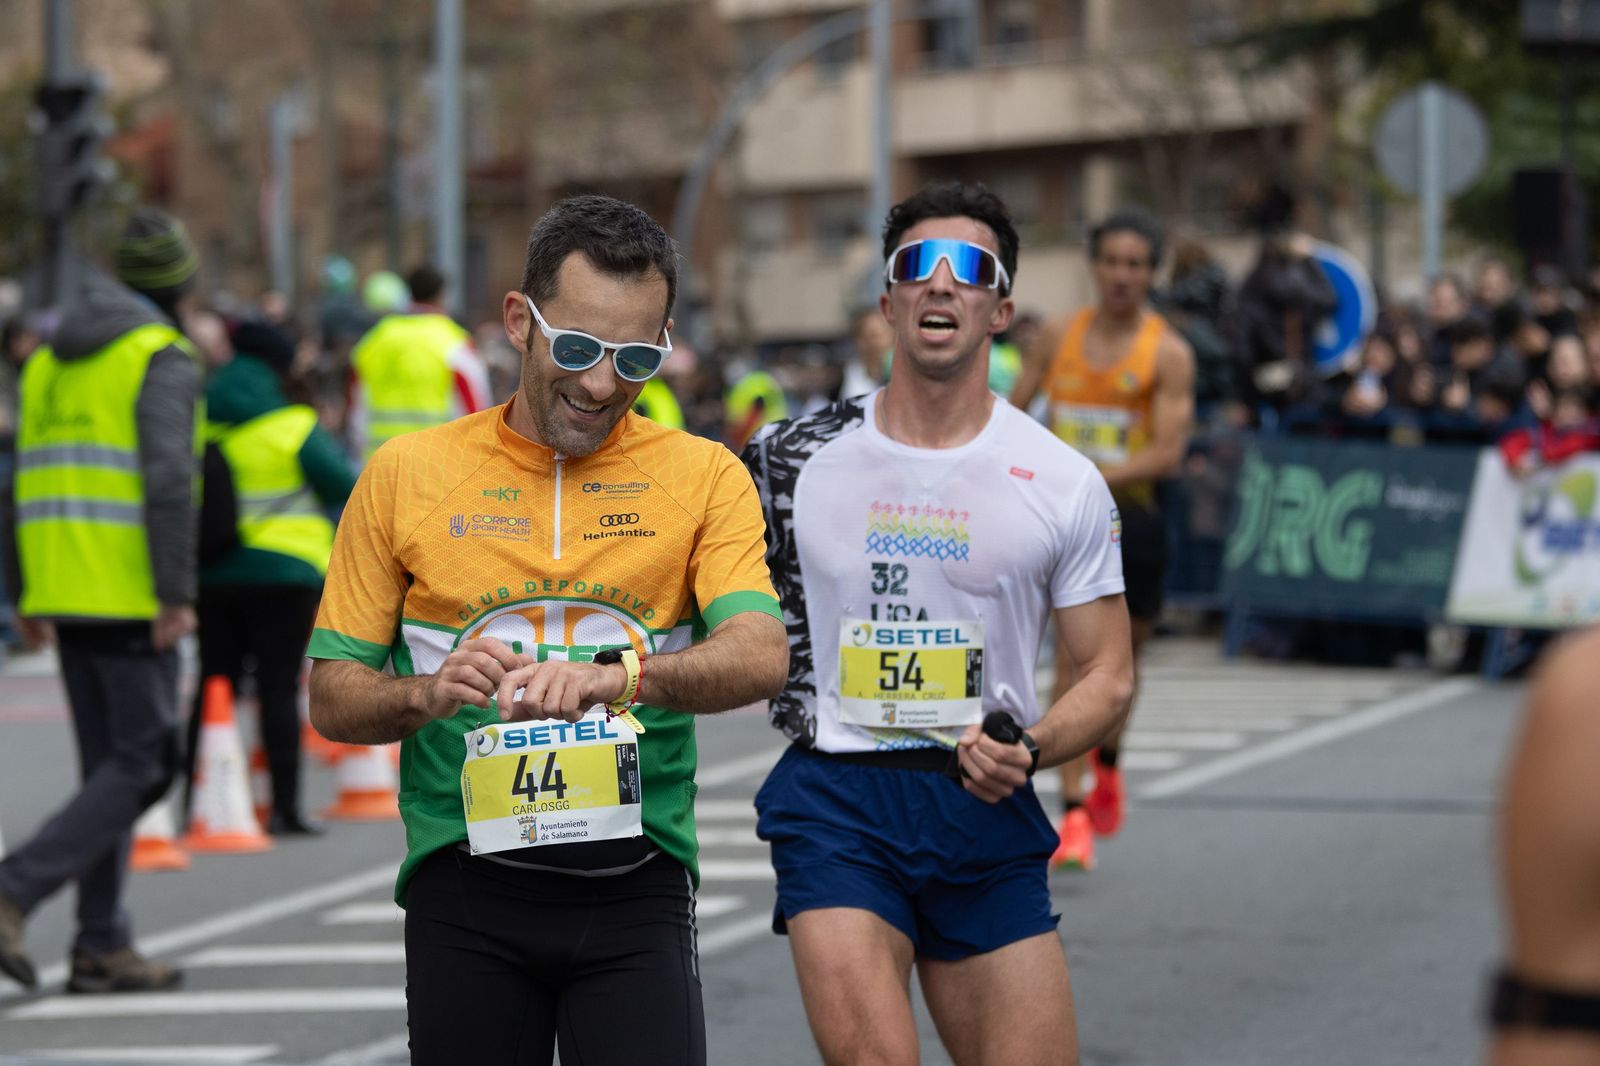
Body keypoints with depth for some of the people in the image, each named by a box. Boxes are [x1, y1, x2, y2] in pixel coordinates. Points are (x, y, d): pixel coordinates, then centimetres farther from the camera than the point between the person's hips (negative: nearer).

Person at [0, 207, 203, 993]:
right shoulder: (163, 358, -8)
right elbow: (167, 479, -18)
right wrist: (177, 595, -17)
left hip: (64, 593, 8)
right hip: (128, 597, -8)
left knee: (109, 765, 12)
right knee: (143, 765, -3)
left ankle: (103, 946, 11)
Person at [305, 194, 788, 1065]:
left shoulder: (704, 477, 5)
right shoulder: (406, 473, 6)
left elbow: (760, 655, -11)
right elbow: (333, 698, 6)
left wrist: (619, 675, -30)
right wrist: (430, 693, -16)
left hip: (634, 887, 0)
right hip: (463, 889, 1)